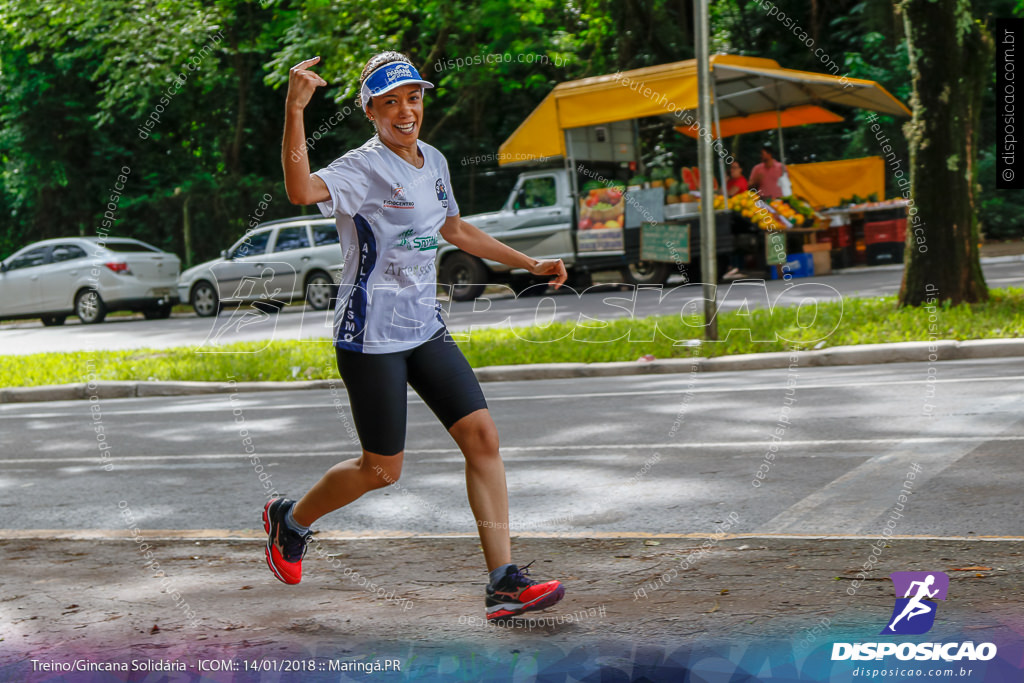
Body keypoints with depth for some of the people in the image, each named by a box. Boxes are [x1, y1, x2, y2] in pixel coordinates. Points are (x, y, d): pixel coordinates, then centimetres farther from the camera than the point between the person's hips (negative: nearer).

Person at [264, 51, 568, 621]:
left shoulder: (434, 162, 10)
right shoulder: (362, 168, -15)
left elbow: (455, 228, 28)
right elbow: (302, 191, -37)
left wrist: (530, 264, 29)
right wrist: (294, 111, -47)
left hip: (427, 328, 7)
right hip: (371, 338, -7)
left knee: (483, 436, -4)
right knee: (383, 470, 2)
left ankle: (504, 582, -1)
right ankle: (290, 519, 31)